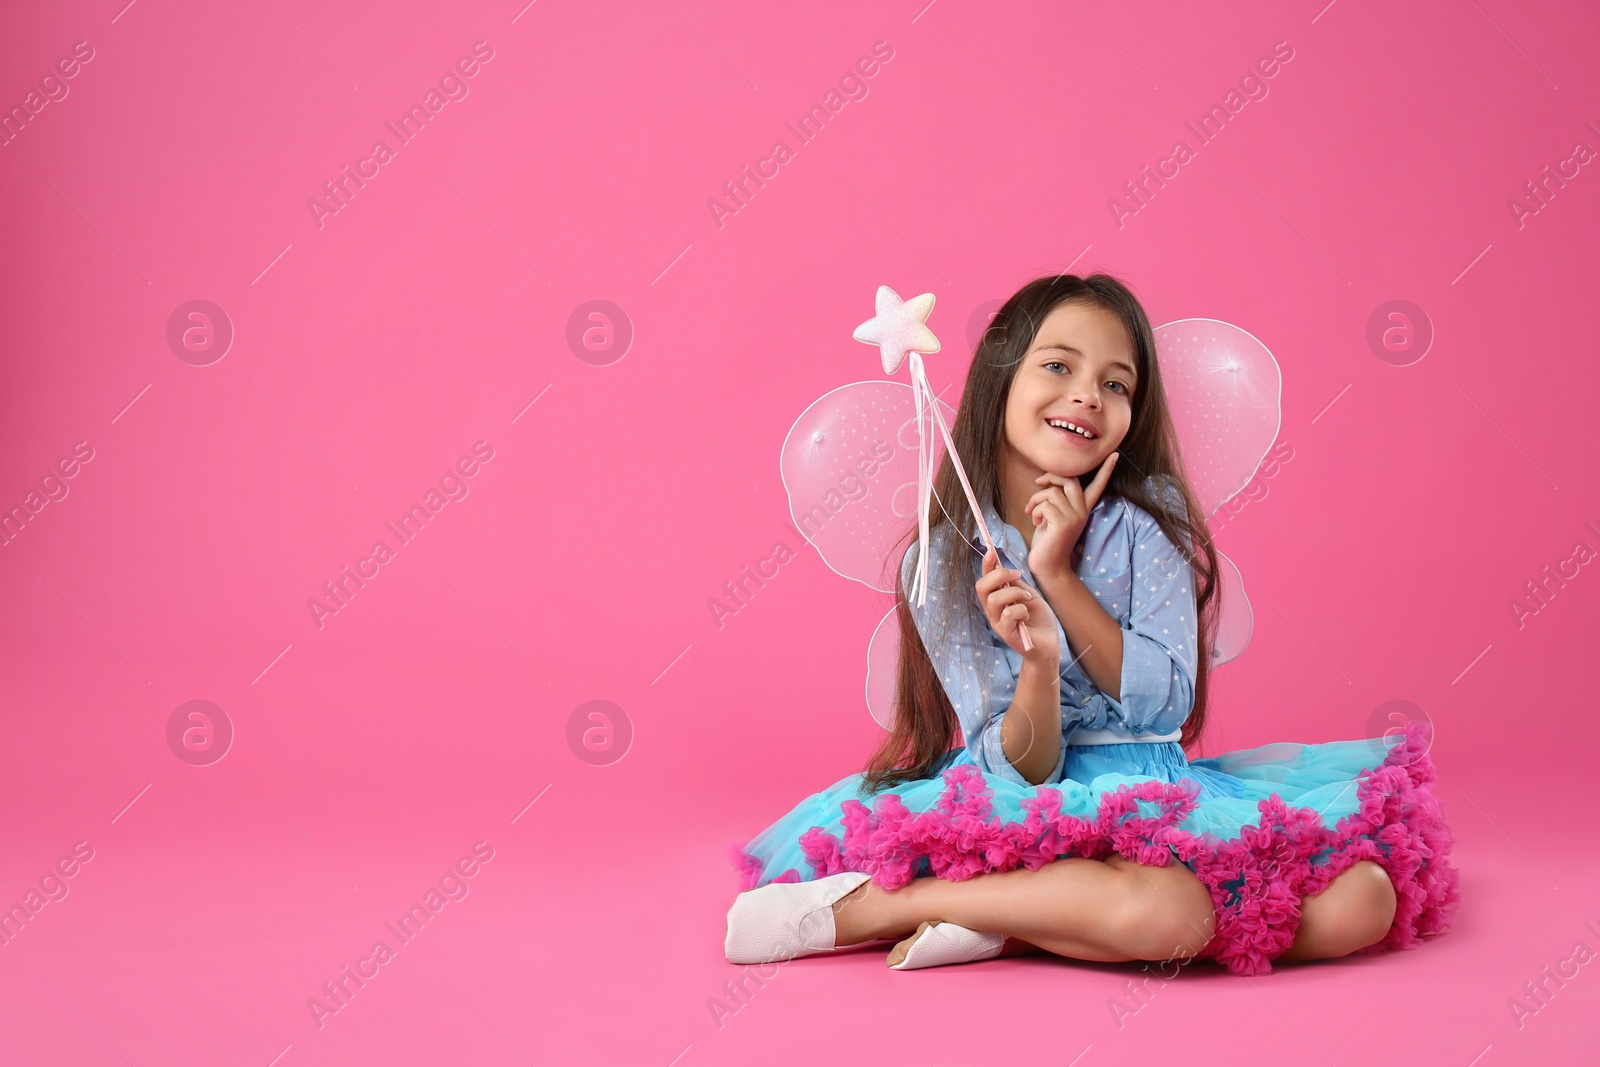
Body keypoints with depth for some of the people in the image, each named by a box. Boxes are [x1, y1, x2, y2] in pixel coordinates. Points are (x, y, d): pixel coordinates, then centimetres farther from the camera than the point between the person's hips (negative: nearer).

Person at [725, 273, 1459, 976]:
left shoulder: (1147, 519, 0)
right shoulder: (941, 564, -5)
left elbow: (1167, 704, -7)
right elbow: (1020, 770, -9)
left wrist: (1058, 574, -13)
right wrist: (1037, 661, -29)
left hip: (1147, 790, 5)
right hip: (1028, 812, -5)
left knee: (1361, 901, -21)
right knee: (1165, 911, -38)